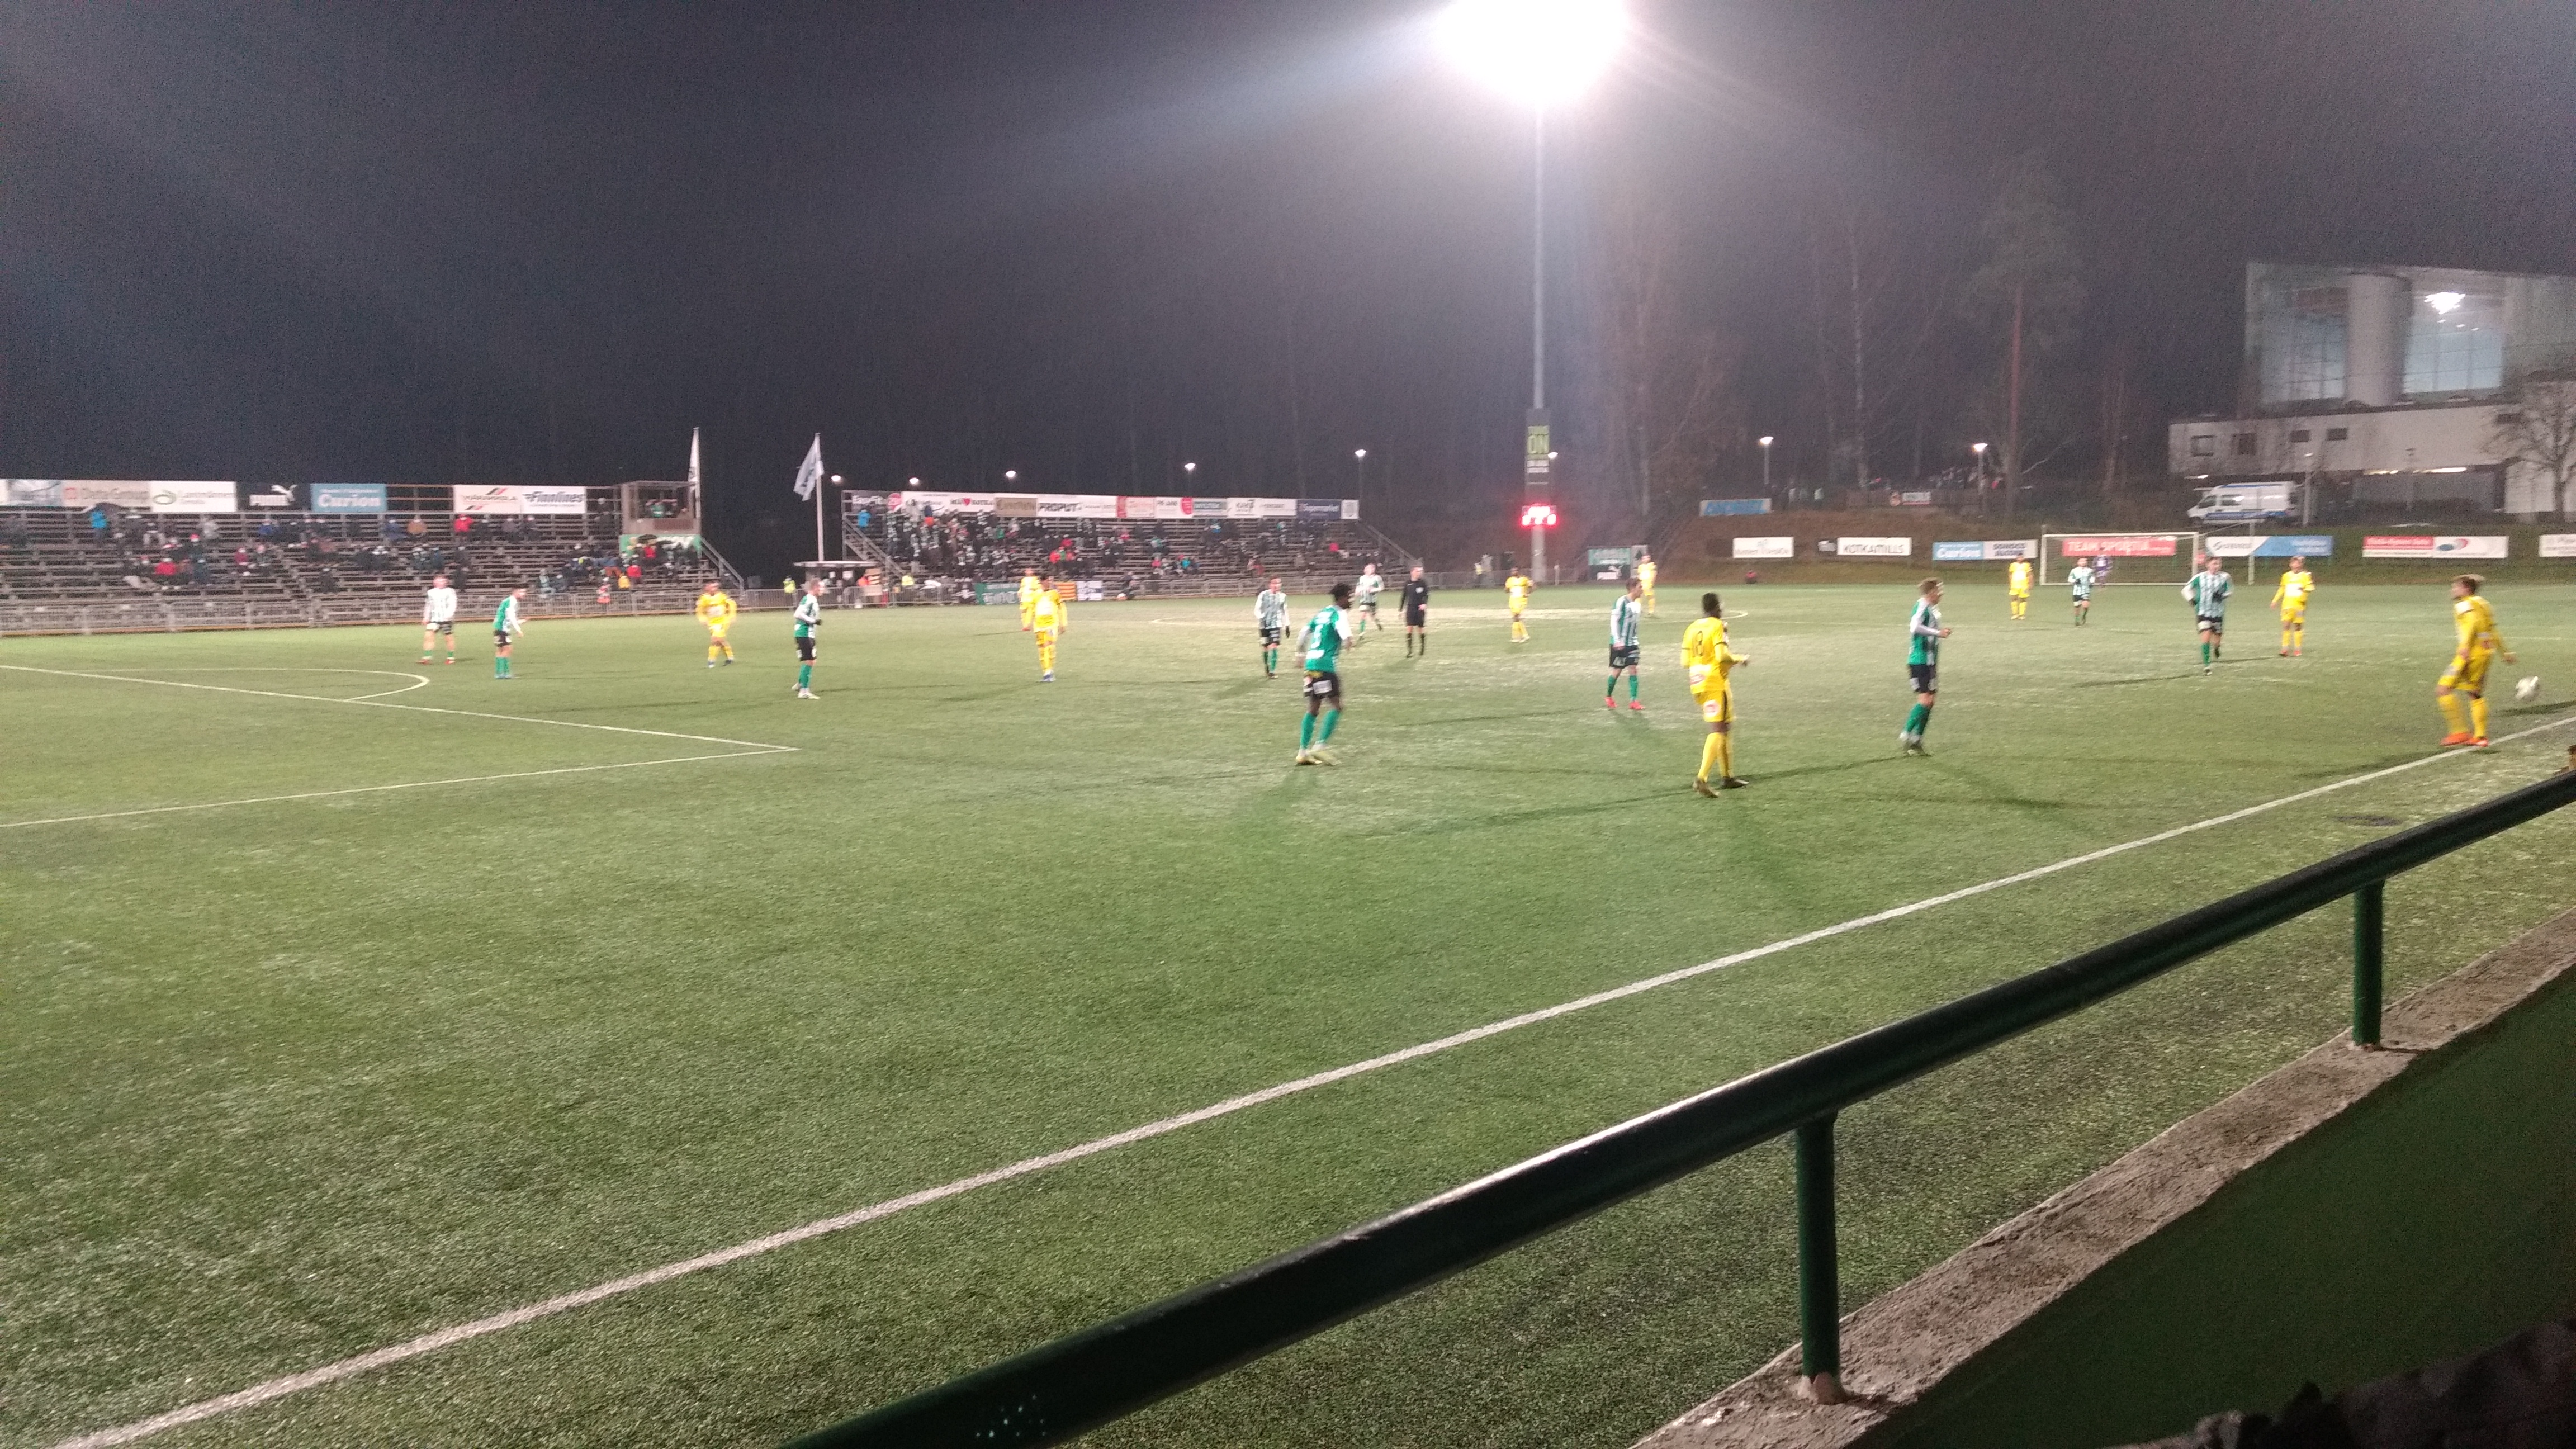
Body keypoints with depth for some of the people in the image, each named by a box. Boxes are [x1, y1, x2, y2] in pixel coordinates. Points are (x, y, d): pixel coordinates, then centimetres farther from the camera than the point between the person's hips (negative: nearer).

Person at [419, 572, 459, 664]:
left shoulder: (450, 592, -2)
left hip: (446, 619, -3)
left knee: (449, 638, 2)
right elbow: (428, 606, 19)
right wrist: (426, 617, 13)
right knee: (428, 635, -12)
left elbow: (452, 605, -9)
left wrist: (449, 615, -23)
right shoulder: (431, 593, 11)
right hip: (434, 619, 3)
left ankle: (451, 658, 18)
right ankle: (426, 657, -13)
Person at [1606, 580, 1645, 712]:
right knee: (1617, 671, 3)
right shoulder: (1621, 602, -15)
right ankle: (1608, 697, 23)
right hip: (1620, 644, -7)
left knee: (1633, 670, -1)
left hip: (1631, 643, 7)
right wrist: (1617, 641, -21)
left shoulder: (1636, 604, 9)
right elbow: (1614, 621, -17)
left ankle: (1633, 701, -1)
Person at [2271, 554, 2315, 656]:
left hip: (2300, 605, -2)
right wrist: (2275, 601, 17)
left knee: (2298, 626, 3)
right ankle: (2285, 649, -3)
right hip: (2287, 605, 2)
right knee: (2286, 626, -5)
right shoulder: (2286, 576, 11)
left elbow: (2311, 588, -6)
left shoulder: (2305, 576, 1)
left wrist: (2304, 589, -27)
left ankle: (2298, 649, 11)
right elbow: (2281, 590, 20)